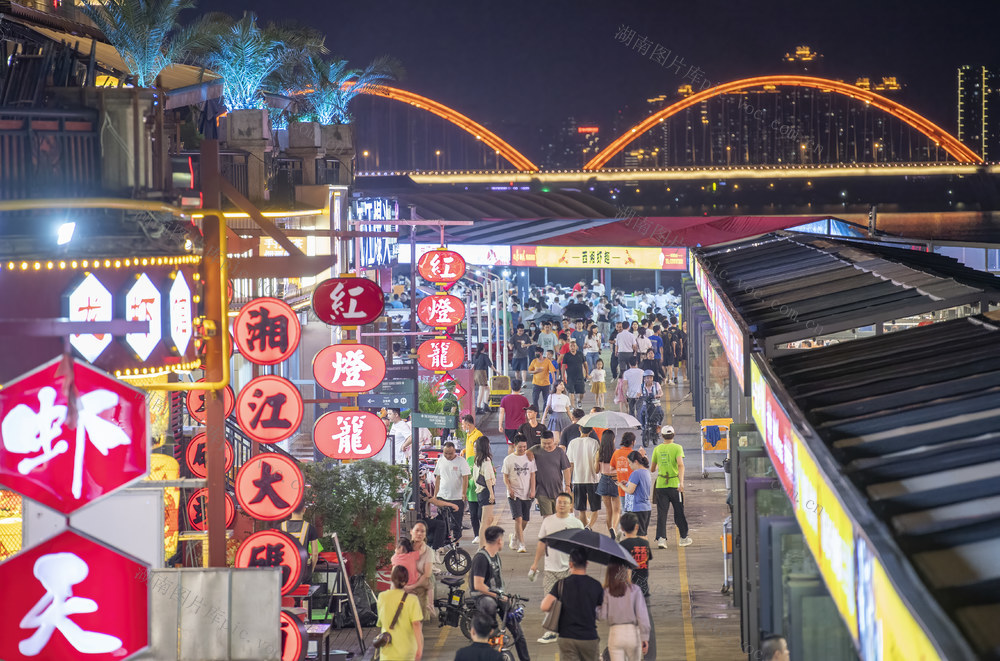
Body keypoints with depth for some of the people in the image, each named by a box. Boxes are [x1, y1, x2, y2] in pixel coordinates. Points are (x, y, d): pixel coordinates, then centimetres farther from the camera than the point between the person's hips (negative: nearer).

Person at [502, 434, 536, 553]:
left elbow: (532, 475, 9)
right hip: (514, 494, -3)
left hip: (526, 494, 3)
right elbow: (505, 477, 3)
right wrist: (509, 488, -12)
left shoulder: (529, 458, 7)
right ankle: (521, 545, -16)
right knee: (518, 518, -15)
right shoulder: (508, 459, 1)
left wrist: (533, 490, 0)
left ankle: (514, 537, 34)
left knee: (524, 520, 8)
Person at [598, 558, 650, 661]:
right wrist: (645, 638, -6)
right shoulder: (634, 590, -5)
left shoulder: (607, 592, -4)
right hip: (633, 633, 0)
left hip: (615, 634, 0)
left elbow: (602, 616, -7)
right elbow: (642, 615, -8)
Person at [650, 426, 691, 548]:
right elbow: (680, 465, -18)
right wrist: (681, 482, -24)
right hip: (674, 484, -2)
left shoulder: (657, 449, 6)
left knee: (661, 513, 2)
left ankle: (660, 538, -10)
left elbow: (653, 468, 16)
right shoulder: (677, 448, -4)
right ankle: (683, 538, 19)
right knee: (679, 513, 10)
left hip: (660, 484, 2)